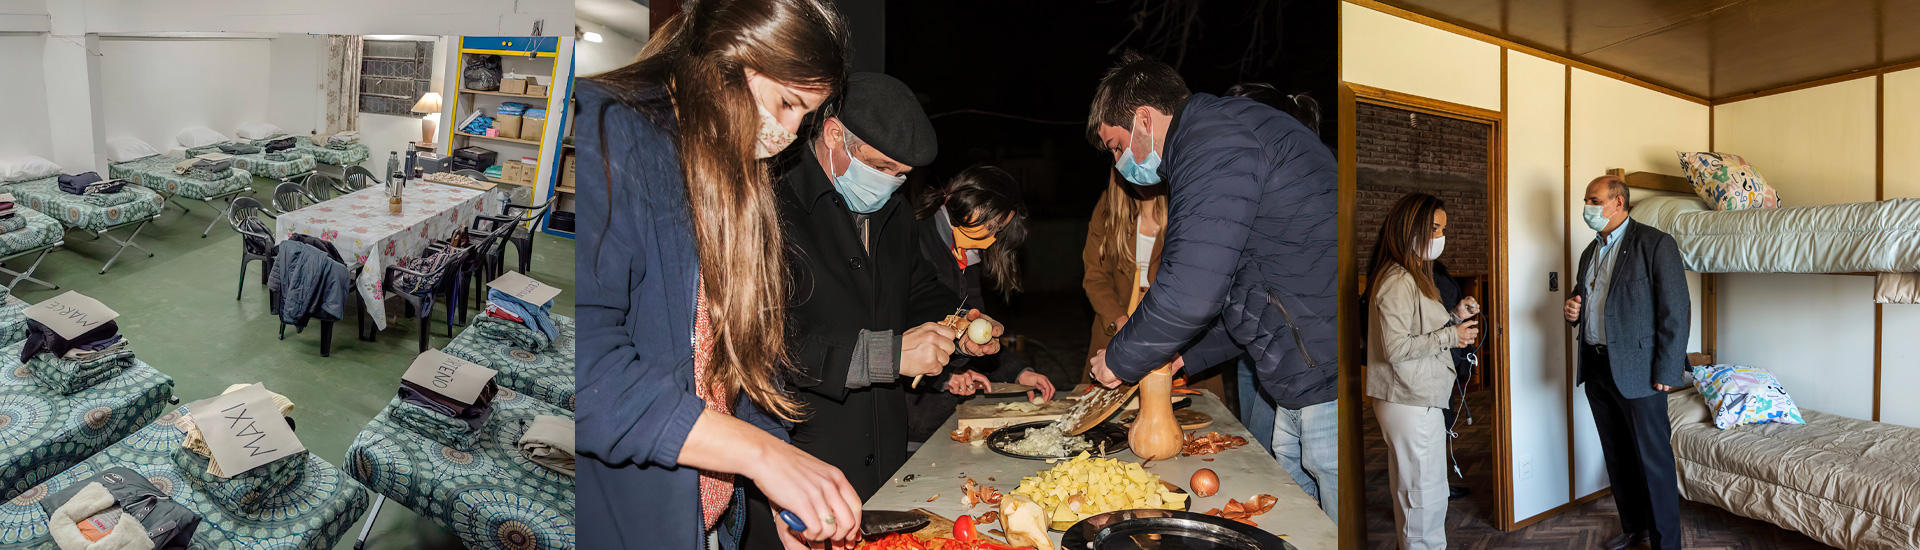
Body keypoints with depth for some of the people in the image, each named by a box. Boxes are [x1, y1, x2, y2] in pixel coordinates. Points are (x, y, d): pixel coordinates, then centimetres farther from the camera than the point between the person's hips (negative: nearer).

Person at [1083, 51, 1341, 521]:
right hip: (1305, 384, 10)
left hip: (1329, 378, -10)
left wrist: (1119, 360, -8)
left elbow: (1191, 293, -25)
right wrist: (1183, 354, 20)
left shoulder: (1213, 138, -15)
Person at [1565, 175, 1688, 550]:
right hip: (1596, 368, 7)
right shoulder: (1590, 252, 14)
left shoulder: (1656, 244, -8)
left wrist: (1666, 372, -15)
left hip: (1637, 370, -7)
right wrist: (1573, 311, 2)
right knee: (1616, 456, 16)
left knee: (1653, 459, 0)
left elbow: (1676, 312, -12)